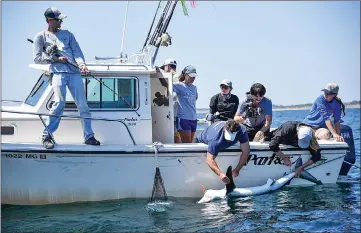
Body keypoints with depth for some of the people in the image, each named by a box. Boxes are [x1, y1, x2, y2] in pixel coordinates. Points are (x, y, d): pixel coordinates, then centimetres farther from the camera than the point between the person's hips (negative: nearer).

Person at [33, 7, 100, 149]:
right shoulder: (41, 37, 12)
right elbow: (37, 58, 6)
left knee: (83, 105, -1)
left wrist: (81, 64, -8)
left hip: (74, 72, 4)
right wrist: (55, 59, -5)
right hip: (57, 72, -3)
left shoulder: (67, 34, 21)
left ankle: (88, 136, 5)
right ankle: (46, 136, -9)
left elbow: (77, 51, 11)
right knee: (59, 103, -18)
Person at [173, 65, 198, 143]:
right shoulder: (179, 85, -5)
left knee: (190, 143, 7)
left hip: (193, 118, 7)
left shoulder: (194, 87, 14)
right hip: (183, 118, -7)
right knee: (186, 144, -9)